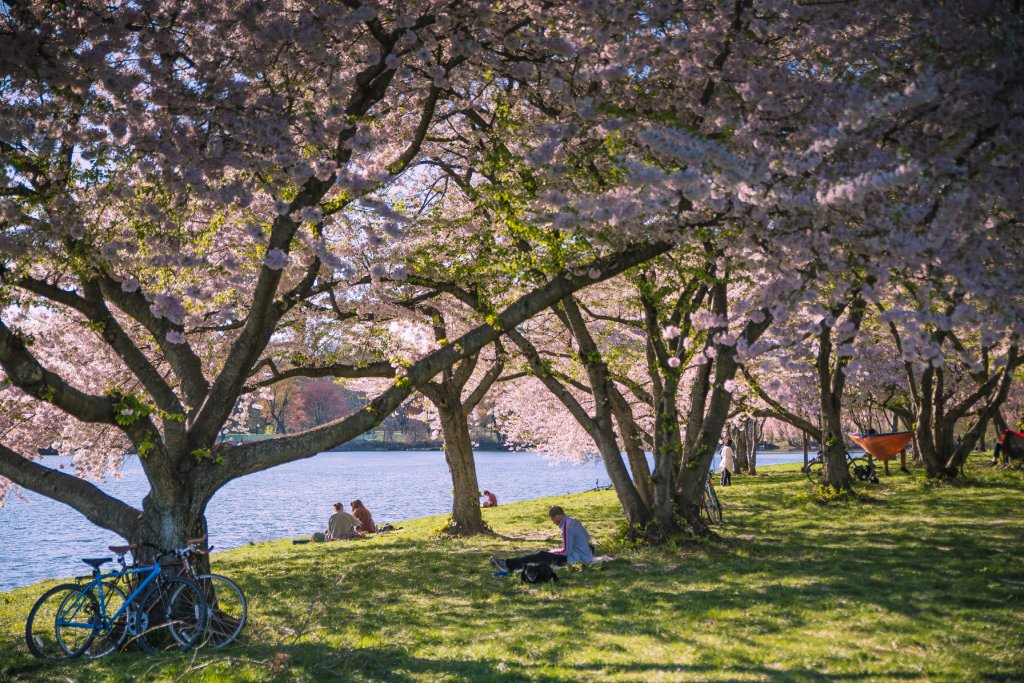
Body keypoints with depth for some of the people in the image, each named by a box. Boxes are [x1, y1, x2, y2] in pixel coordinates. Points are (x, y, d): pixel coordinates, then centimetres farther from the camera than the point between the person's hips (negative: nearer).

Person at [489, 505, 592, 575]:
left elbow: (567, 551, -19)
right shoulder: (574, 521, 10)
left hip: (575, 559, -10)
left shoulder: (567, 527, -19)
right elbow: (587, 537, 20)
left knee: (542, 556, -12)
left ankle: (509, 565, -20)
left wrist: (551, 552, -5)